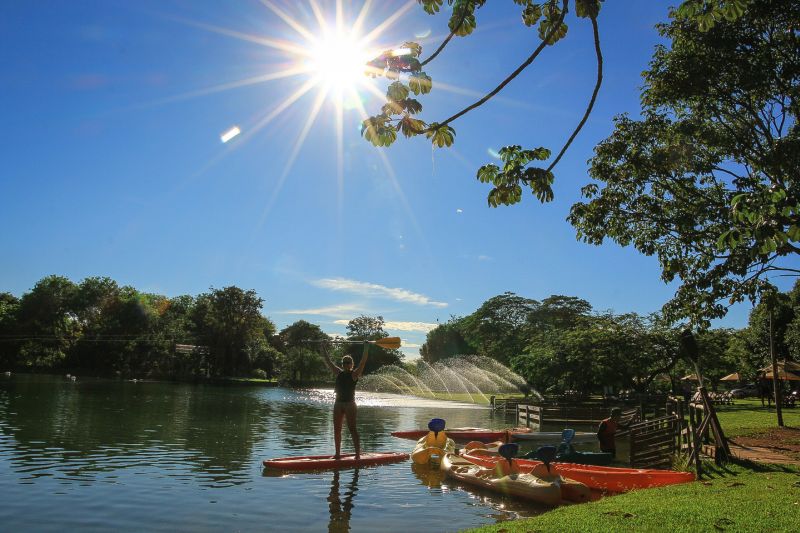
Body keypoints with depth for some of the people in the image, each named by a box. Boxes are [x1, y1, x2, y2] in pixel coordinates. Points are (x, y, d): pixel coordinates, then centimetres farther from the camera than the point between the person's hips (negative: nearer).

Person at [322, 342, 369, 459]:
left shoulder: (354, 374, -2)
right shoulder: (338, 373, 11)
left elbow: (363, 362, -13)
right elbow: (328, 362, 14)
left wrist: (366, 348, -20)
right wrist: (324, 349, 14)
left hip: (350, 404, -6)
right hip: (338, 404, 6)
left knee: (352, 429, -7)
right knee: (336, 430, 9)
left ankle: (358, 454, -7)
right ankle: (337, 453, 19)